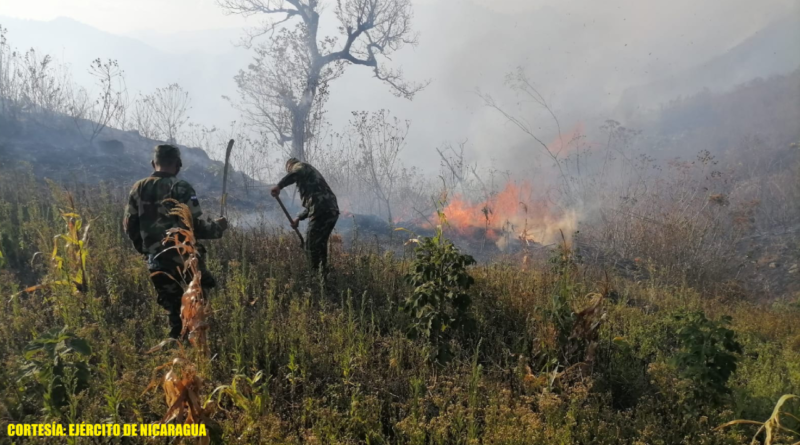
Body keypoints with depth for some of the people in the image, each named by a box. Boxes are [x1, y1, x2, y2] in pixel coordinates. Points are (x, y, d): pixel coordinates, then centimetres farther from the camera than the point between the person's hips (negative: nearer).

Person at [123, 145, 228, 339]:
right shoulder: (181, 188, -11)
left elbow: (129, 226, 10)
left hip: (157, 261, 5)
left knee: (173, 308, 17)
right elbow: (196, 226, -14)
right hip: (185, 256, -5)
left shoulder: (138, 189, 6)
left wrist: (144, 248, 25)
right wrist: (217, 227, 4)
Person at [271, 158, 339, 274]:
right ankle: (323, 272, 26)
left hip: (321, 211, -9)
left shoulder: (300, 166, 8)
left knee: (311, 245, -2)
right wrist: (299, 218, 28)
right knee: (320, 244, 20)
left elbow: (296, 173, -20)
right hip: (332, 211, 9)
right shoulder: (309, 173, 34)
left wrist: (279, 186, -24)